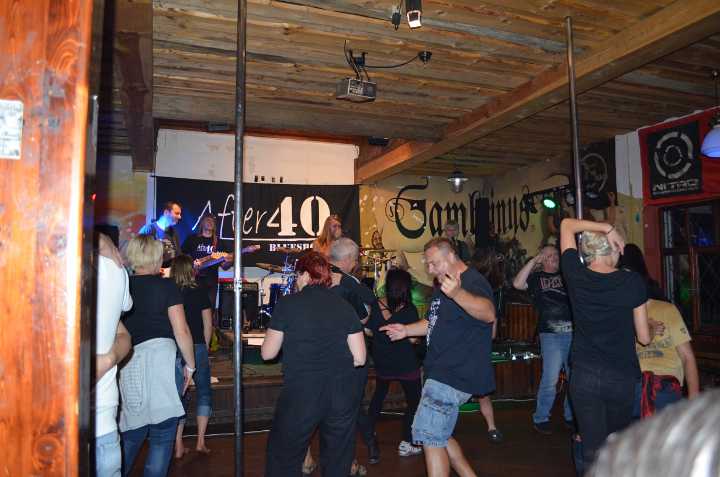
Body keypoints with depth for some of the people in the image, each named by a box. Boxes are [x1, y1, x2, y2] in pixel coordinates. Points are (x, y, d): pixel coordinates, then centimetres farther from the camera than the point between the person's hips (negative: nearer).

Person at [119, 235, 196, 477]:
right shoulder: (166, 286, -1)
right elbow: (181, 331, -4)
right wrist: (190, 364, 7)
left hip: (128, 365, 4)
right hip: (160, 356, -4)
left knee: (131, 433, 18)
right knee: (162, 437, 5)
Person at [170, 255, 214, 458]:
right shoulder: (199, 293, -3)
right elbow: (208, 324, -1)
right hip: (197, 347, -1)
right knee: (203, 391, 13)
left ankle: (178, 446, 13)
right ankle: (200, 441, 9)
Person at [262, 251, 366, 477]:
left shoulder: (288, 303, -4)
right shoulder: (344, 306, 3)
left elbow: (267, 353, 1)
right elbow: (359, 358, 2)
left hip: (301, 393, -3)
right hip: (343, 394, 3)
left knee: (284, 458, 15)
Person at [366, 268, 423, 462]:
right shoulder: (409, 309, -16)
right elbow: (413, 339, -14)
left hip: (382, 364, 4)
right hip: (406, 364, -4)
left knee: (378, 397, 26)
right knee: (413, 402, 15)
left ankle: (370, 436, 29)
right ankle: (405, 444, 16)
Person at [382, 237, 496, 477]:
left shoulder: (473, 282, -17)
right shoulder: (443, 284, 15)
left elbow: (488, 313, -39)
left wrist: (458, 294, -57)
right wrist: (406, 330, 12)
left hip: (454, 375, -10)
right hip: (442, 372, 10)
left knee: (430, 436, -9)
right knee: (438, 435, 18)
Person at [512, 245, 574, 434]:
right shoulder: (536, 277, 8)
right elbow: (517, 283, -10)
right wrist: (533, 260, -9)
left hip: (574, 332, 4)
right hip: (551, 334, -4)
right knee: (550, 379, -7)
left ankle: (571, 416, 25)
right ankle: (540, 418, 7)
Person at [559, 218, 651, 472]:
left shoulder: (575, 275, -7)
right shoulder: (633, 282, -10)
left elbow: (567, 224, 5)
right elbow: (644, 338, -2)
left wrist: (606, 228, -6)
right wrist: (653, 327, 20)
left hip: (584, 375, 0)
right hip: (622, 377, 0)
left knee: (593, 451, 6)